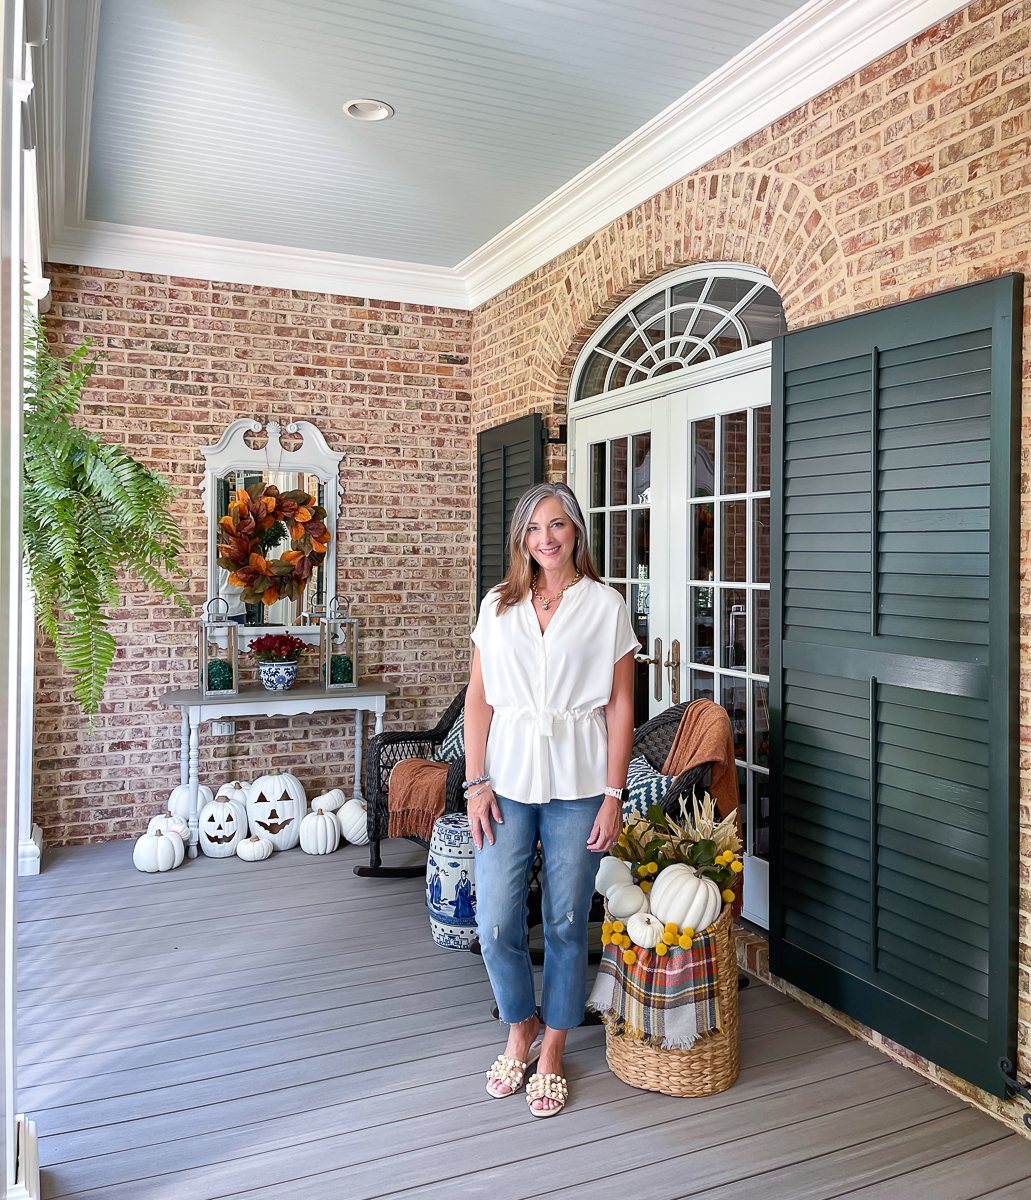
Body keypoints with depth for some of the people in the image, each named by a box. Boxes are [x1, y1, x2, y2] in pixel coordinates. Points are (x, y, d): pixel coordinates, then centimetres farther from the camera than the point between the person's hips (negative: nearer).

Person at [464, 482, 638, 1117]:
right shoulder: (499, 605, 7)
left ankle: (553, 1052, 28)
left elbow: (620, 706, -1)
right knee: (497, 924, 2)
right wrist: (476, 782, -2)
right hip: (508, 780, 2)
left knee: (567, 924, 7)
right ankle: (522, 1028, 30)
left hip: (577, 785, -2)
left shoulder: (606, 605, 0)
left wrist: (613, 794, -6)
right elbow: (479, 698, 6)